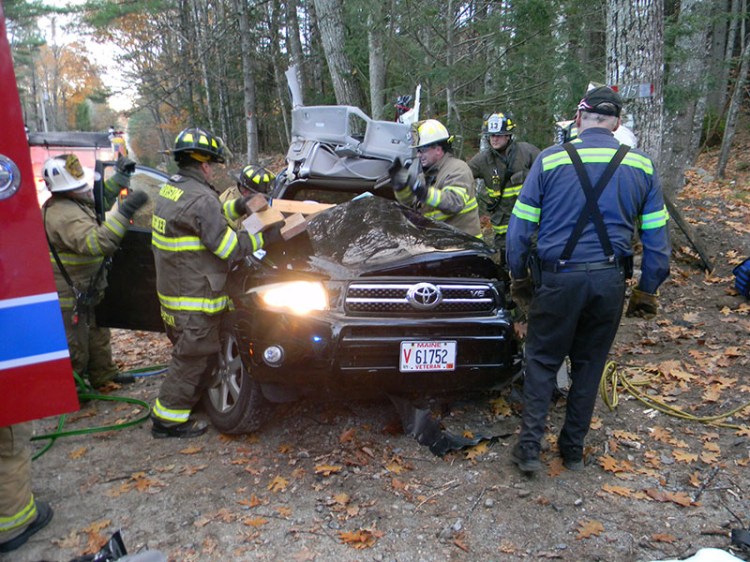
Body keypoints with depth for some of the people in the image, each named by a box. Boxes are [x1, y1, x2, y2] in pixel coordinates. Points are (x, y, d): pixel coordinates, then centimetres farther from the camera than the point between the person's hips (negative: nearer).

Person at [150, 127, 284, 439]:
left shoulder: (171, 189, 11)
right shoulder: (200, 198, -21)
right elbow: (227, 246, -20)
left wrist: (236, 208, 14)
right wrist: (265, 237, -12)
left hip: (173, 290, 10)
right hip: (194, 298, -10)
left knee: (192, 354, 24)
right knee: (192, 357, 3)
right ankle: (168, 419, 14)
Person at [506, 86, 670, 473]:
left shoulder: (549, 160, -5)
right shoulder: (641, 166, 4)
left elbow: (521, 225, -4)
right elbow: (656, 235, 5)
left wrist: (518, 276, 8)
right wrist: (647, 291, 14)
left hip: (558, 278, -2)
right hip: (609, 280, 3)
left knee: (542, 360, 12)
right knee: (589, 365, 16)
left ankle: (529, 447, 11)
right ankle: (573, 449, 28)